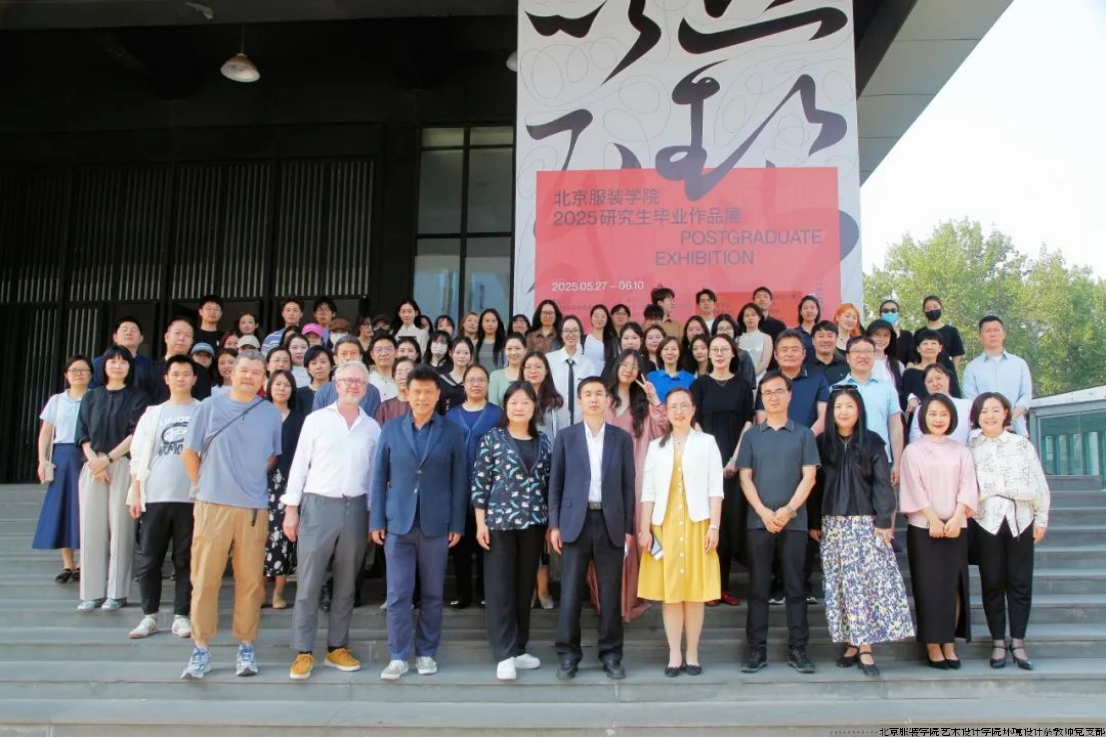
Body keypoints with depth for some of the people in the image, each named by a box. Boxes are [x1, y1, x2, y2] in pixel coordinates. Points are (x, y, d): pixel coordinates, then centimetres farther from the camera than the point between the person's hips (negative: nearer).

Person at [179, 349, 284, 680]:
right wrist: (204, 485, 8)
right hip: (212, 504, 0)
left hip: (254, 507, 1)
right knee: (205, 578, 2)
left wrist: (252, 480, 7)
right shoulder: (210, 407, 3)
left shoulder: (271, 413, 5)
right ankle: (200, 649, 11)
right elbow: (189, 452, 8)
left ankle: (246, 647, 14)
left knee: (250, 580, 4)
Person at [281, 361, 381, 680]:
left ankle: (337, 647, 20)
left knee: (346, 583, 9)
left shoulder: (372, 428, 8)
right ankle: (303, 652, 7)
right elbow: (299, 464, 1)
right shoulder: (316, 419, 1)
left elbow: (374, 473, 11)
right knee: (309, 582, -1)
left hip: (355, 508, 3)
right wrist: (291, 507, -4)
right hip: (318, 505, -3)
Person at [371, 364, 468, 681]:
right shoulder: (391, 429, 5)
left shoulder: (451, 432, 3)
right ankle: (398, 656, 12)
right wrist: (376, 521, 0)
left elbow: (459, 481, 3)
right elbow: (379, 476, 5)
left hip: (436, 525, 0)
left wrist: (457, 524, -2)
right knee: (398, 594, 2)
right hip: (398, 524, 0)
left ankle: (426, 653, 21)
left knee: (432, 594, 8)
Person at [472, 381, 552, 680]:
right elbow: (479, 482, -3)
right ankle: (504, 656, 4)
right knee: (500, 589, 0)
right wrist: (480, 523, -8)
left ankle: (519, 649, 21)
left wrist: (552, 524, 7)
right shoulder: (492, 438, -1)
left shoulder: (543, 442, 8)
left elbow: (550, 484, 10)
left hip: (534, 523, 4)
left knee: (525, 587, 10)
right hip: (500, 522, -3)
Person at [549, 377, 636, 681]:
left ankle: (611, 654, 17)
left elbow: (628, 485, 6)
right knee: (571, 592, 1)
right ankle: (568, 654, 12)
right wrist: (554, 524, -1)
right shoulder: (565, 437, 5)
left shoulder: (622, 438, 7)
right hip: (575, 522, 0)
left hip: (610, 523, 1)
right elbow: (555, 483, 5)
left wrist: (628, 528, 1)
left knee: (610, 593, 5)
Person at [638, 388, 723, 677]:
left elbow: (715, 488, 0)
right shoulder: (656, 446, 10)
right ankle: (674, 655, 10)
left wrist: (714, 526, -7)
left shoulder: (706, 442, 5)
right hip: (664, 525, 2)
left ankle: (692, 654, 12)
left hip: (697, 523, -2)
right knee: (670, 591, 3)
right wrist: (644, 529, -1)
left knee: (695, 592, 2)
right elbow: (648, 491, 6)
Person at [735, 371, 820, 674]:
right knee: (758, 588, 3)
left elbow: (808, 477, 0)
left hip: (794, 521, -1)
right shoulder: (751, 436, 9)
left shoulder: (803, 435, 7)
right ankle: (757, 650, 8)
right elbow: (745, 478, 4)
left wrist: (788, 510, -13)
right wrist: (764, 512, -10)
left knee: (796, 587, 3)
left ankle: (798, 650, 10)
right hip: (759, 521, 1)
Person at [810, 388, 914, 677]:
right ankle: (850, 643, 11)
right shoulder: (822, 444, 6)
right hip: (832, 524, 2)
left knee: (868, 580, -5)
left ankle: (865, 648, -2)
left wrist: (884, 521, -9)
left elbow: (882, 484, -1)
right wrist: (814, 522, 2)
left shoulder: (872, 443, 2)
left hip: (865, 522, -2)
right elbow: (815, 484, 6)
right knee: (840, 584, 3)